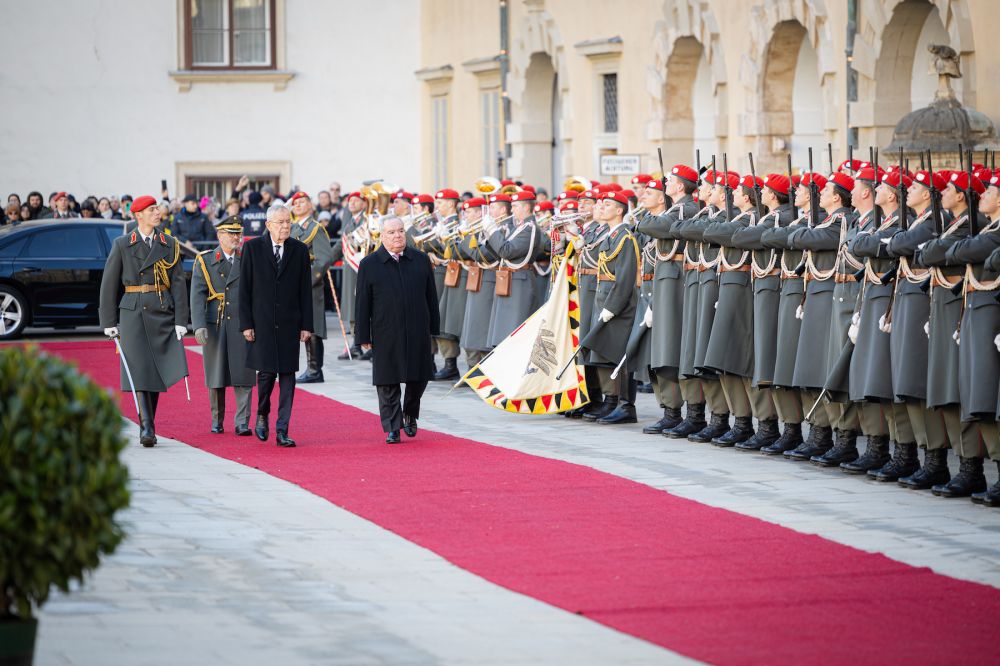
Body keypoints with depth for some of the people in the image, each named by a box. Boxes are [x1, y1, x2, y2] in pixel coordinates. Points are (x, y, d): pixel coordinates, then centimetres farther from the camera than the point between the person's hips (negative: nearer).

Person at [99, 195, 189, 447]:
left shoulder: (169, 245, 9)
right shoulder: (122, 245, 4)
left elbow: (178, 284, 4)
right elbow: (109, 284, 4)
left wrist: (181, 320, -4)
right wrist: (109, 322, 0)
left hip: (163, 314, 2)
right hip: (133, 313, -2)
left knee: (158, 371, 3)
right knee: (140, 370, -10)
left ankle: (148, 421, 16)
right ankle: (147, 428, -12)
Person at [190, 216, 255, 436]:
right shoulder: (205, 261, 6)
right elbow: (197, 296, -2)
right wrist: (199, 326, -13)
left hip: (241, 326, 0)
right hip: (214, 325, 0)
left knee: (242, 376, -7)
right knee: (216, 376, 6)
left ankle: (242, 423, -6)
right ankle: (217, 422, 18)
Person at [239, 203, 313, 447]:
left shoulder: (300, 250, 5)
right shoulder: (252, 248, 1)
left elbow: (305, 290, 7)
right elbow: (244, 289, 1)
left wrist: (306, 325, 2)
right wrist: (246, 324, -5)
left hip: (289, 324, 2)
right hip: (262, 324, -2)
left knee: (287, 374, -1)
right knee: (266, 372, -4)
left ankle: (282, 430, 1)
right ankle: (262, 415, 24)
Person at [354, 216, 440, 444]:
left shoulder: (421, 260, 6)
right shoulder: (369, 265, -1)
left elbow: (431, 296, 12)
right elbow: (362, 303, 0)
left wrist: (433, 328, 9)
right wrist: (363, 336, -3)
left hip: (417, 333, 2)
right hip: (385, 336, -2)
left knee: (418, 378, 8)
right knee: (388, 383, 0)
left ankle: (410, 416, 33)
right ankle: (393, 428, 8)